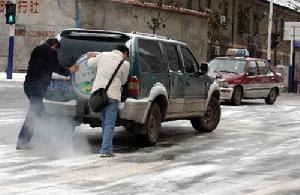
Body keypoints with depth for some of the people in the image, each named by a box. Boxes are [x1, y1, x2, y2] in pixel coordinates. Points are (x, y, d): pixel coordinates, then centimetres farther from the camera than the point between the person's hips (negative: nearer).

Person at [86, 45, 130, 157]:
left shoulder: (103, 55, 7)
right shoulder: (125, 64, -2)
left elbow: (90, 64, 22)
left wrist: (91, 57, 42)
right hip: (112, 95, -5)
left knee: (104, 122, 18)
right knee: (109, 124, -1)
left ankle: (106, 148, 24)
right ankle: (105, 150, -7)